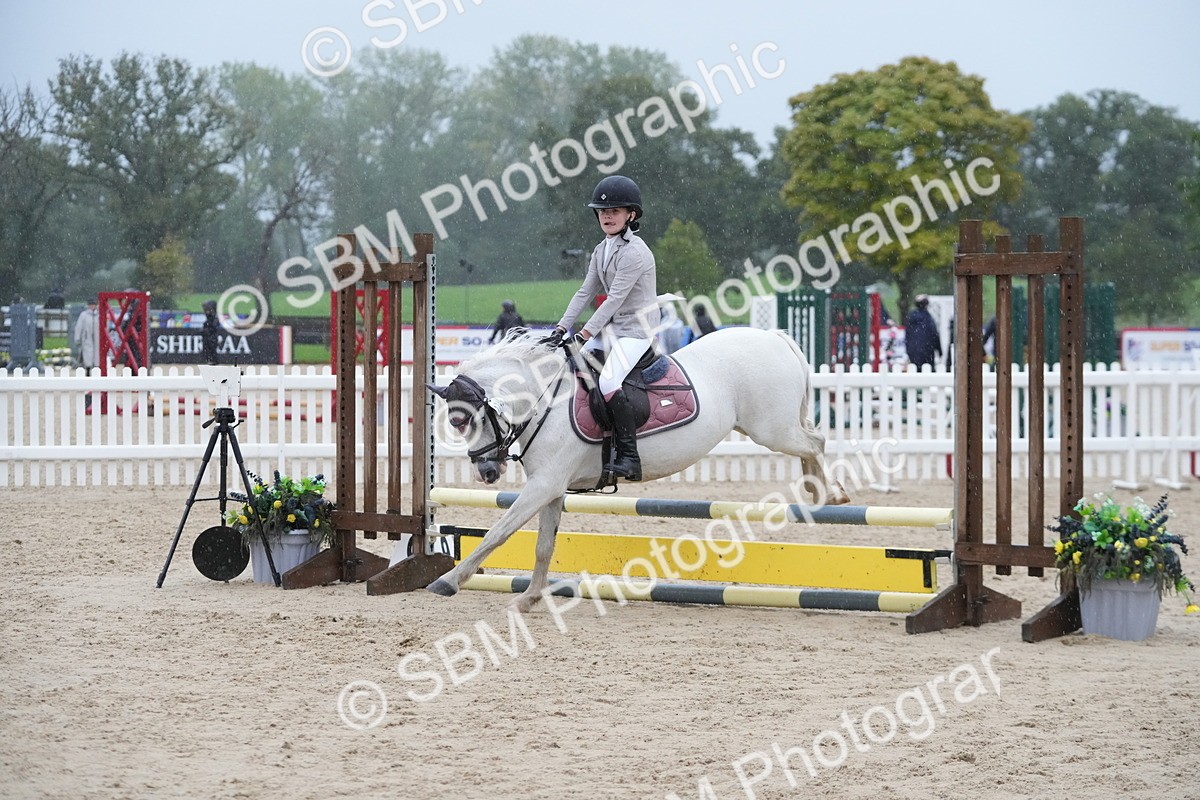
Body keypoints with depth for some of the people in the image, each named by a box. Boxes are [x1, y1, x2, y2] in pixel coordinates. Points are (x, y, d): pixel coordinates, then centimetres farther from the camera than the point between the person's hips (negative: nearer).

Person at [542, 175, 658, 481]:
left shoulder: (634, 252, -17)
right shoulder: (601, 251, 11)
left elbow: (614, 299, -21)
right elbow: (585, 293, 10)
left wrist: (583, 335, -22)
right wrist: (560, 329, -1)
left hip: (637, 329, -9)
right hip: (610, 328, 9)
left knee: (608, 383, -26)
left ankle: (629, 456, -22)